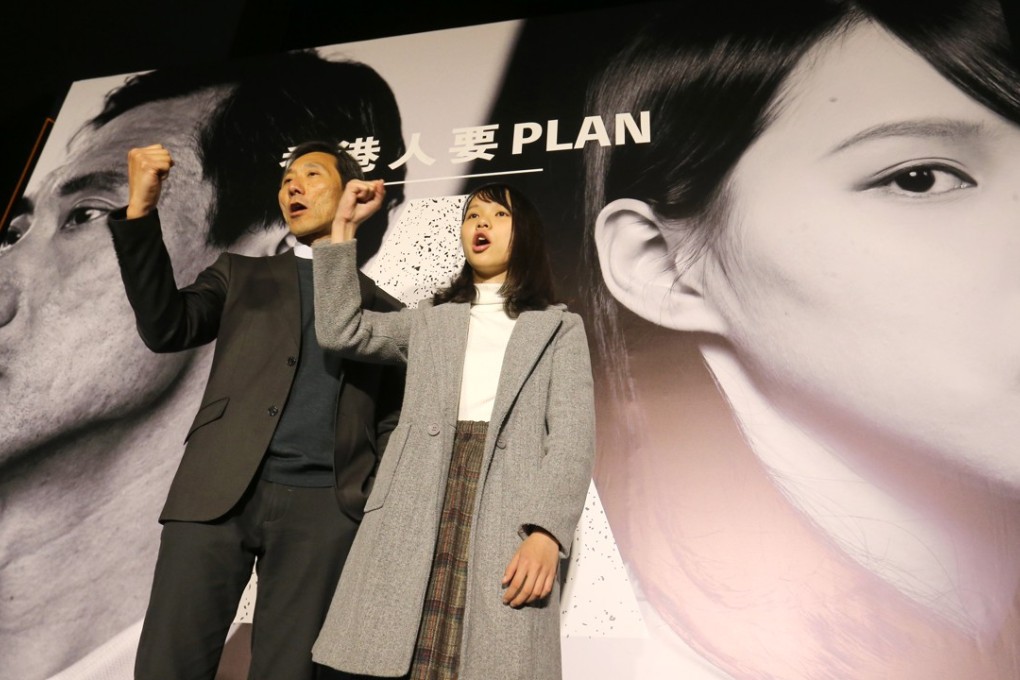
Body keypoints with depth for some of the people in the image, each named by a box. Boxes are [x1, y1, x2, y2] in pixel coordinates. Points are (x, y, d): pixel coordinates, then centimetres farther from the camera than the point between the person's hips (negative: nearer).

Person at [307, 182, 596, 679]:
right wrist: (343, 227, 12)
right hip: (418, 508, 3)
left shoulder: (560, 328, 14)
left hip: (509, 514, -2)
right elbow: (341, 332, 11)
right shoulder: (430, 320, 24)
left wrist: (545, 532, -13)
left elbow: (571, 438, 2)